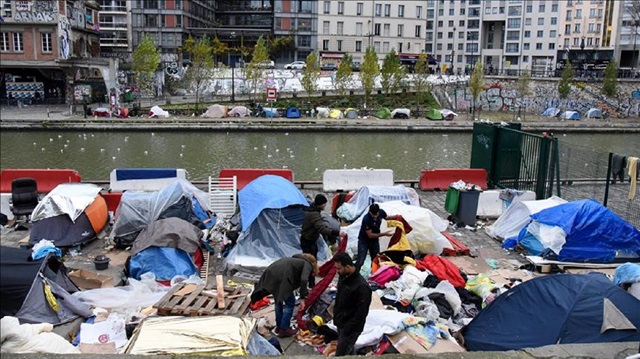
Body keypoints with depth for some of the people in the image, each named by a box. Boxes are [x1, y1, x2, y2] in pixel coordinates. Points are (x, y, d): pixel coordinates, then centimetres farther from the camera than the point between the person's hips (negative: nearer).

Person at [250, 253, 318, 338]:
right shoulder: (307, 264, 12)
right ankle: (284, 329, 13)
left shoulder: (298, 260, 35)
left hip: (271, 271, 8)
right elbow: (303, 279, -8)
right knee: (290, 302, 8)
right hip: (281, 275, -8)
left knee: (278, 301, 25)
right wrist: (303, 296, 0)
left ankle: (279, 327, 35)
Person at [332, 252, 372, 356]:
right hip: (341, 323, 8)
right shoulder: (343, 277, -1)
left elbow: (361, 313, -23)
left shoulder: (361, 286, -27)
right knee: (349, 351, 22)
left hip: (351, 328, -8)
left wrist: (347, 328, -20)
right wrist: (336, 318, 13)